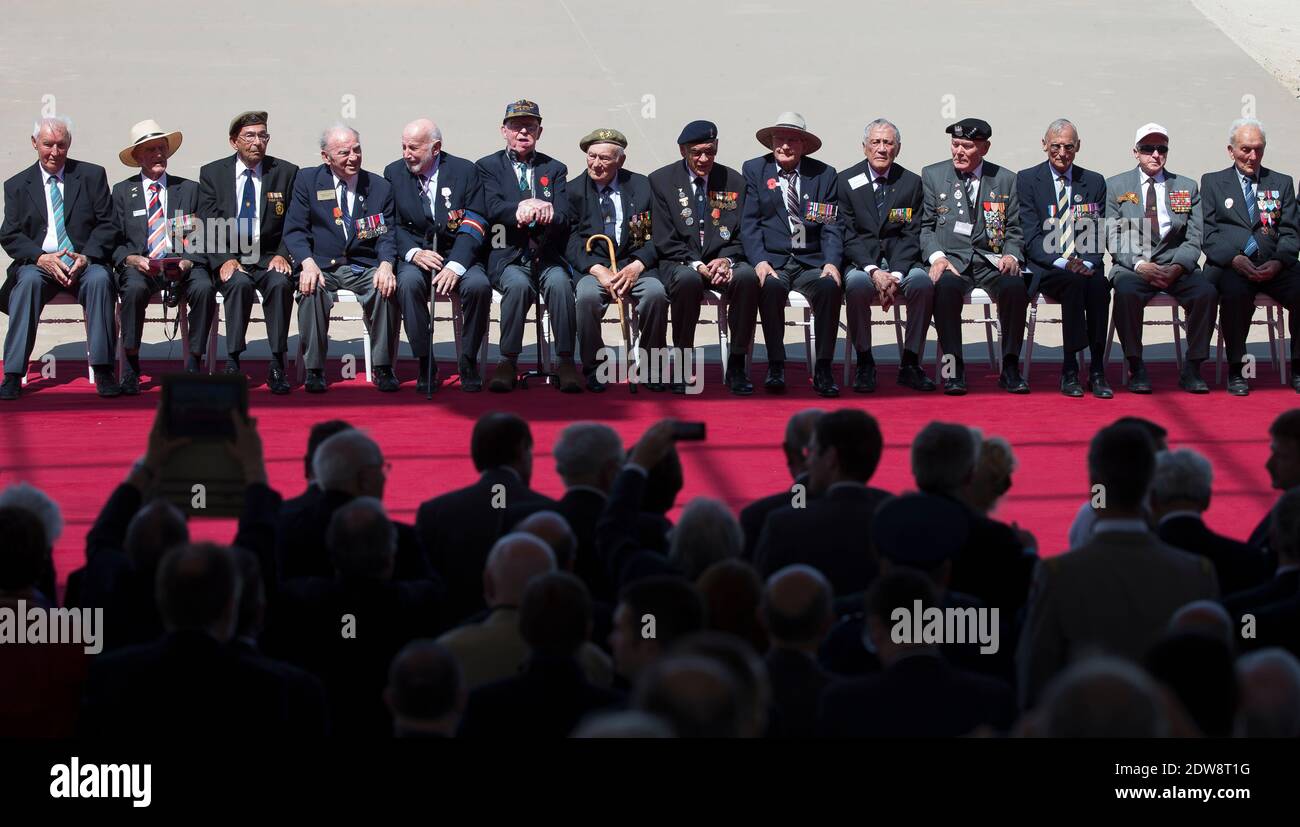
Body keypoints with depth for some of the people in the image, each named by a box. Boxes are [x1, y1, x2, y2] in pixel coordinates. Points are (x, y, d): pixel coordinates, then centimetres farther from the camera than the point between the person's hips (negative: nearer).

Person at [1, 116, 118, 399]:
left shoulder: (92, 176, 10)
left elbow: (106, 225, 5)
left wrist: (87, 257, -14)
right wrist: (41, 258, -15)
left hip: (85, 262, 0)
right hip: (37, 263, 0)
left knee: (100, 279, -34)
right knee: (28, 281, -34)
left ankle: (103, 371, -30)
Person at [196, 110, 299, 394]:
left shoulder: (286, 172, 8)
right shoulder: (212, 173, 7)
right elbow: (207, 225, 0)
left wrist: (282, 255, -12)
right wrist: (225, 260, -16)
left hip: (269, 257, 1)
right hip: (228, 257, -1)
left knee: (280, 283, -32)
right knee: (240, 283, -34)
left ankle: (277, 365, -28)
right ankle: (232, 363, -29)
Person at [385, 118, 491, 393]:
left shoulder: (465, 171, 0)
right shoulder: (394, 173, 6)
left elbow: (474, 225, -7)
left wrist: (456, 266, -21)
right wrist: (414, 253, -17)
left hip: (458, 255, -1)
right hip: (415, 255, 1)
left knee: (478, 285, -32)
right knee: (409, 282, -34)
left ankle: (468, 361, -12)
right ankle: (425, 364, -21)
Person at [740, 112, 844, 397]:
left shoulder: (824, 174, 12)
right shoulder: (754, 170, 10)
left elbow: (833, 226, 7)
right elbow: (749, 223, 2)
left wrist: (832, 263, -12)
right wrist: (760, 261, -14)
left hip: (812, 262, 1)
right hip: (771, 260, -1)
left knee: (830, 286, -30)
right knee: (771, 286, -34)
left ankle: (823, 369, -24)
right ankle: (776, 366, -22)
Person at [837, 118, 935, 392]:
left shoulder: (912, 183, 8)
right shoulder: (846, 182, 4)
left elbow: (912, 236, 2)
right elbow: (848, 235, -2)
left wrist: (896, 274, -15)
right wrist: (873, 271, -18)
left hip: (900, 260, 2)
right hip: (860, 261, -1)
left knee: (923, 283, -30)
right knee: (857, 284, -36)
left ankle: (910, 364, -18)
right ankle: (864, 363, -19)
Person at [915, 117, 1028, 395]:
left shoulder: (1005, 180, 13)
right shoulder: (932, 175, 11)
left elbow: (1014, 229, 15)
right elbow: (925, 226, 8)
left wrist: (1011, 256, -6)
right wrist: (936, 256, -11)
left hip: (992, 262, 1)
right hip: (952, 259, -1)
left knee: (1015, 286, -32)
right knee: (946, 285, -36)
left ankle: (1010, 369, -21)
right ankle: (953, 368, -27)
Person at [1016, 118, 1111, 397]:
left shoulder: (1094, 182, 14)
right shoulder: (1027, 180, 5)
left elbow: (1098, 234, 9)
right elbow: (1031, 238, -3)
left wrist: (1088, 264, -13)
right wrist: (1063, 263, -19)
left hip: (1085, 267, 2)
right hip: (1044, 269, -2)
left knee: (1098, 284, -33)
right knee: (1073, 282, -35)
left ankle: (1097, 371, -26)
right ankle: (1070, 371, -29)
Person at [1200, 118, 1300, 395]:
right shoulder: (1212, 182, 14)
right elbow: (1207, 234, 4)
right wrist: (1234, 259, -14)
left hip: (1274, 267, 2)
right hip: (1228, 266, -2)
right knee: (1235, 291, -37)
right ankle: (1236, 370, -22)